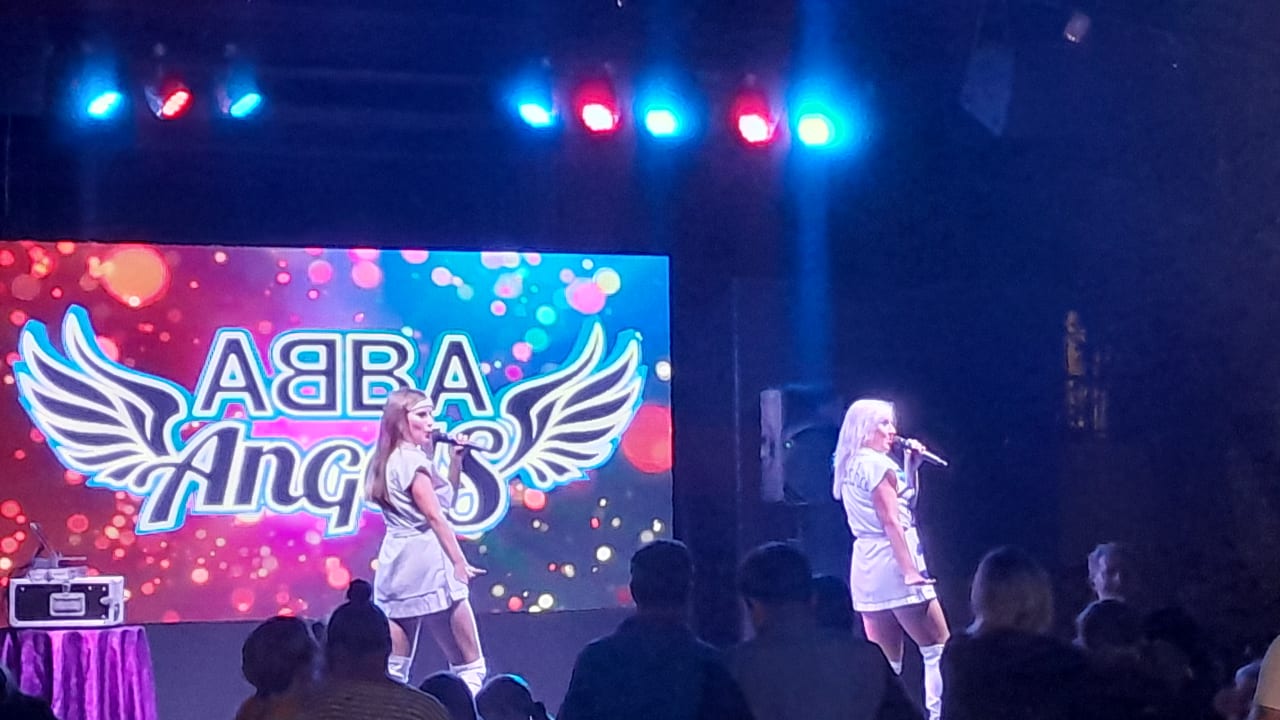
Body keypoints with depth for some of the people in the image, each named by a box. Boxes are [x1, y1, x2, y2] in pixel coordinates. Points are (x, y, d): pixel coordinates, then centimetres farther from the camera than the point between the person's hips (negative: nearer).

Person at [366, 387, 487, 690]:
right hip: (426, 559, -9)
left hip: (396, 562, 9)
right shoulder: (413, 459, -9)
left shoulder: (391, 460, 18)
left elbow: (447, 499, 23)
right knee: (469, 665, -4)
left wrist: (455, 459, 14)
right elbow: (434, 515, -14)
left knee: (391, 670, 7)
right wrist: (460, 562, -13)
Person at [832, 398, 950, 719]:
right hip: (892, 563, -9)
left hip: (865, 567, 9)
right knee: (938, 648, -6)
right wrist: (910, 570, -21)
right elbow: (891, 521, -17)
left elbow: (907, 506, 26)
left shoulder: (851, 467, 18)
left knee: (886, 661, 8)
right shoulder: (878, 464, -9)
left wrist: (911, 468, 16)